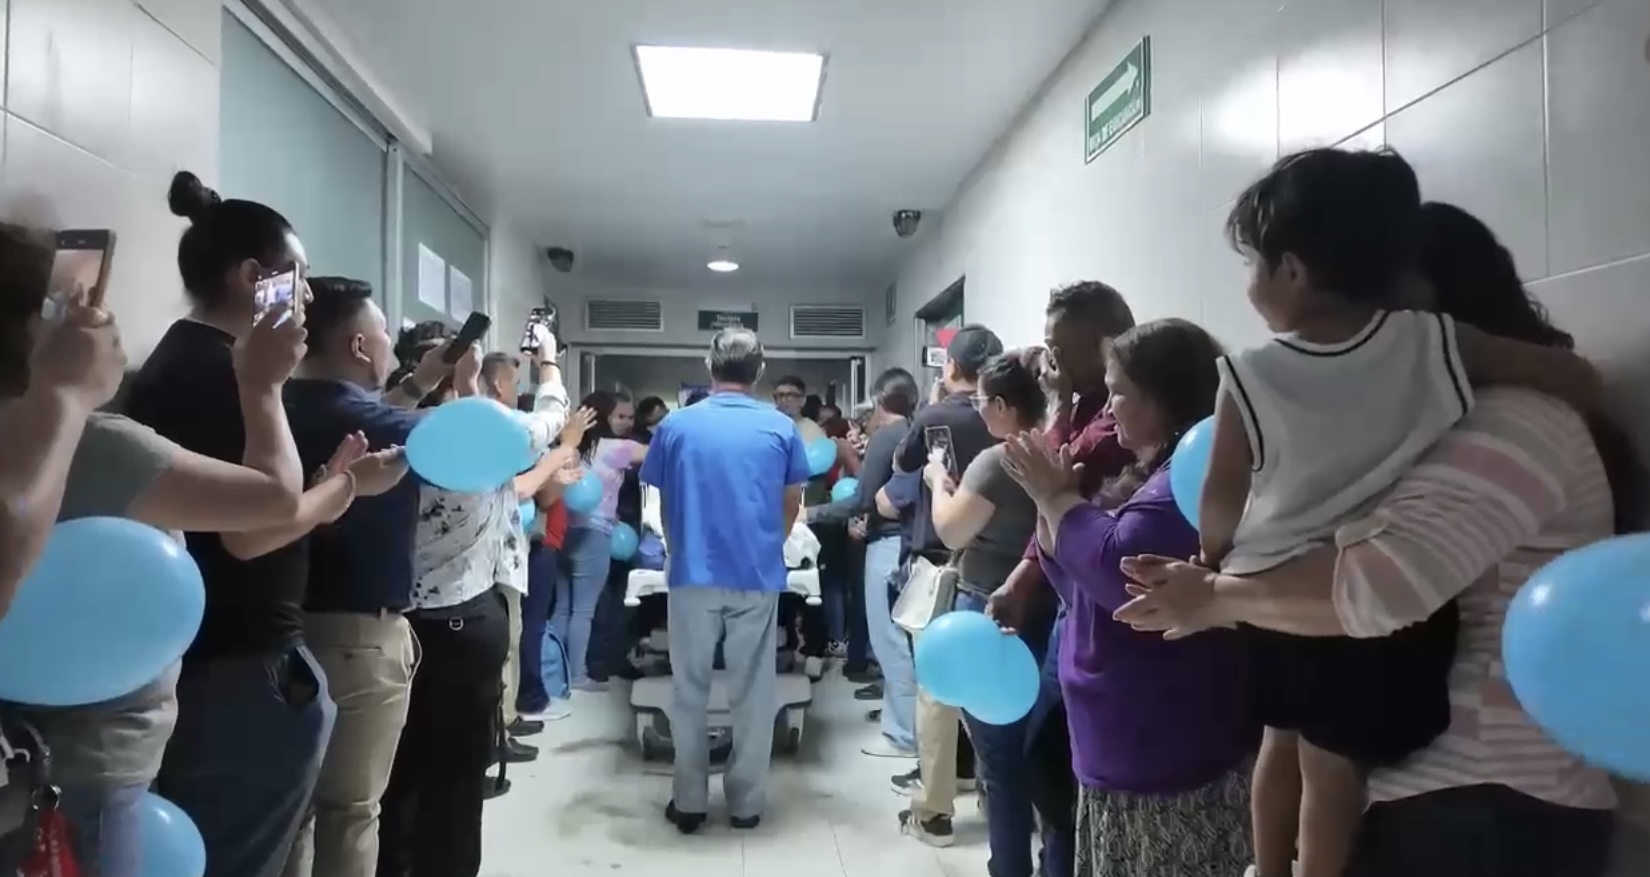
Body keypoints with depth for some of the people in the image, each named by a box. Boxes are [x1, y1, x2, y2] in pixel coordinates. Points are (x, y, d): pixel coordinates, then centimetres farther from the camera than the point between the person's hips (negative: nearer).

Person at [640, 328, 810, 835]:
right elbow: (792, 504, 10)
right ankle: (747, 802, 18)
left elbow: (664, 502, 10)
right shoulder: (781, 428, 0)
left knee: (689, 693, 11)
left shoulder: (676, 425, 0)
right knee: (752, 693, 10)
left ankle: (689, 802, 18)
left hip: (693, 573, 0)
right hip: (759, 574, 0)